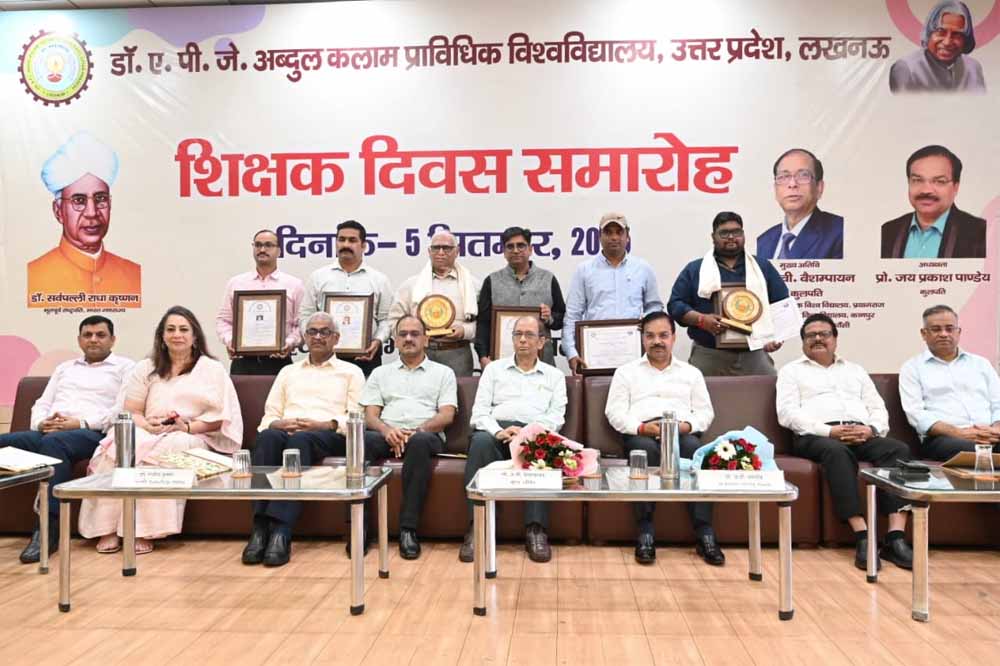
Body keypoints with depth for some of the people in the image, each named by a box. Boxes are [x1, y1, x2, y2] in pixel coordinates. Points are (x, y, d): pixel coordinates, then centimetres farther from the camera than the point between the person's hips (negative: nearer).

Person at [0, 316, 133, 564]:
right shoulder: (65, 367, 31)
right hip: (47, 432, 5)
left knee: (53, 442, -37)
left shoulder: (125, 366, 11)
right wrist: (41, 423, -2)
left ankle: (48, 529, -36)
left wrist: (81, 423, -14)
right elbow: (41, 404, 23)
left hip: (93, 433, -5)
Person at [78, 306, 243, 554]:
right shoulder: (146, 368, 19)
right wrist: (147, 425, -12)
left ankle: (144, 532, -33)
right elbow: (130, 411, 11)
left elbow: (219, 417, 2)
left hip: (193, 438, -3)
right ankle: (108, 529, -28)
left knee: (159, 451, -36)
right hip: (149, 433, 3)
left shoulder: (212, 369, 10)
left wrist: (187, 426, -14)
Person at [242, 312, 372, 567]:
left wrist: (323, 424, -12)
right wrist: (279, 424, -4)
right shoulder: (288, 372, 30)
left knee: (300, 440, -38)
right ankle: (260, 529, -39)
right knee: (269, 436, -34)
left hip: (329, 436, -3)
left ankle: (281, 531, -44)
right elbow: (269, 416, 21)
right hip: (283, 431, 3)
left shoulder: (351, 372, 19)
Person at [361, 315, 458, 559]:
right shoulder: (381, 373, 24)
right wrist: (387, 430, -12)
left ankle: (408, 528, -36)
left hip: (426, 435, -2)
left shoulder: (443, 373, 18)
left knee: (419, 442, -40)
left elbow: (447, 415, 4)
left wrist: (416, 431, -14)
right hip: (387, 435, 2)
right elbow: (370, 415, 12)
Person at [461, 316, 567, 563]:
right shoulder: (494, 369, 21)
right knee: (480, 441, -35)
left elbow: (556, 416, 8)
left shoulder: (554, 375, 21)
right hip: (496, 430, 1)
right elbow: (480, 411, 9)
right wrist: (498, 431, -13)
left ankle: (536, 529, -36)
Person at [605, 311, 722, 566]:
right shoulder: (626, 371, 18)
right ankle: (645, 533, -33)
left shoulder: (691, 372, 24)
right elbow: (614, 412, 6)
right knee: (646, 449, -37)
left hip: (682, 432, 1)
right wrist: (641, 427, -12)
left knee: (694, 448, -34)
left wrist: (687, 425, -7)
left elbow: (706, 411, 15)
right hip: (641, 434, -1)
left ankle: (704, 534, -33)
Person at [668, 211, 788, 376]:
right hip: (709, 357, -2)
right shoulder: (694, 269, 10)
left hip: (755, 356, 2)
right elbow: (675, 305, 5)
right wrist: (701, 320, -12)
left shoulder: (763, 267, 17)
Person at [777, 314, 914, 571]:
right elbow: (787, 413, 0)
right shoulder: (791, 371, 16)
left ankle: (895, 538, -34)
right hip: (816, 436, -4)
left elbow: (878, 409, 20)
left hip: (861, 435, 4)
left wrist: (871, 429, -6)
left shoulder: (855, 370, 30)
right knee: (837, 451, -38)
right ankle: (862, 537, -40)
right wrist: (829, 431, -13)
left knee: (898, 449, -27)